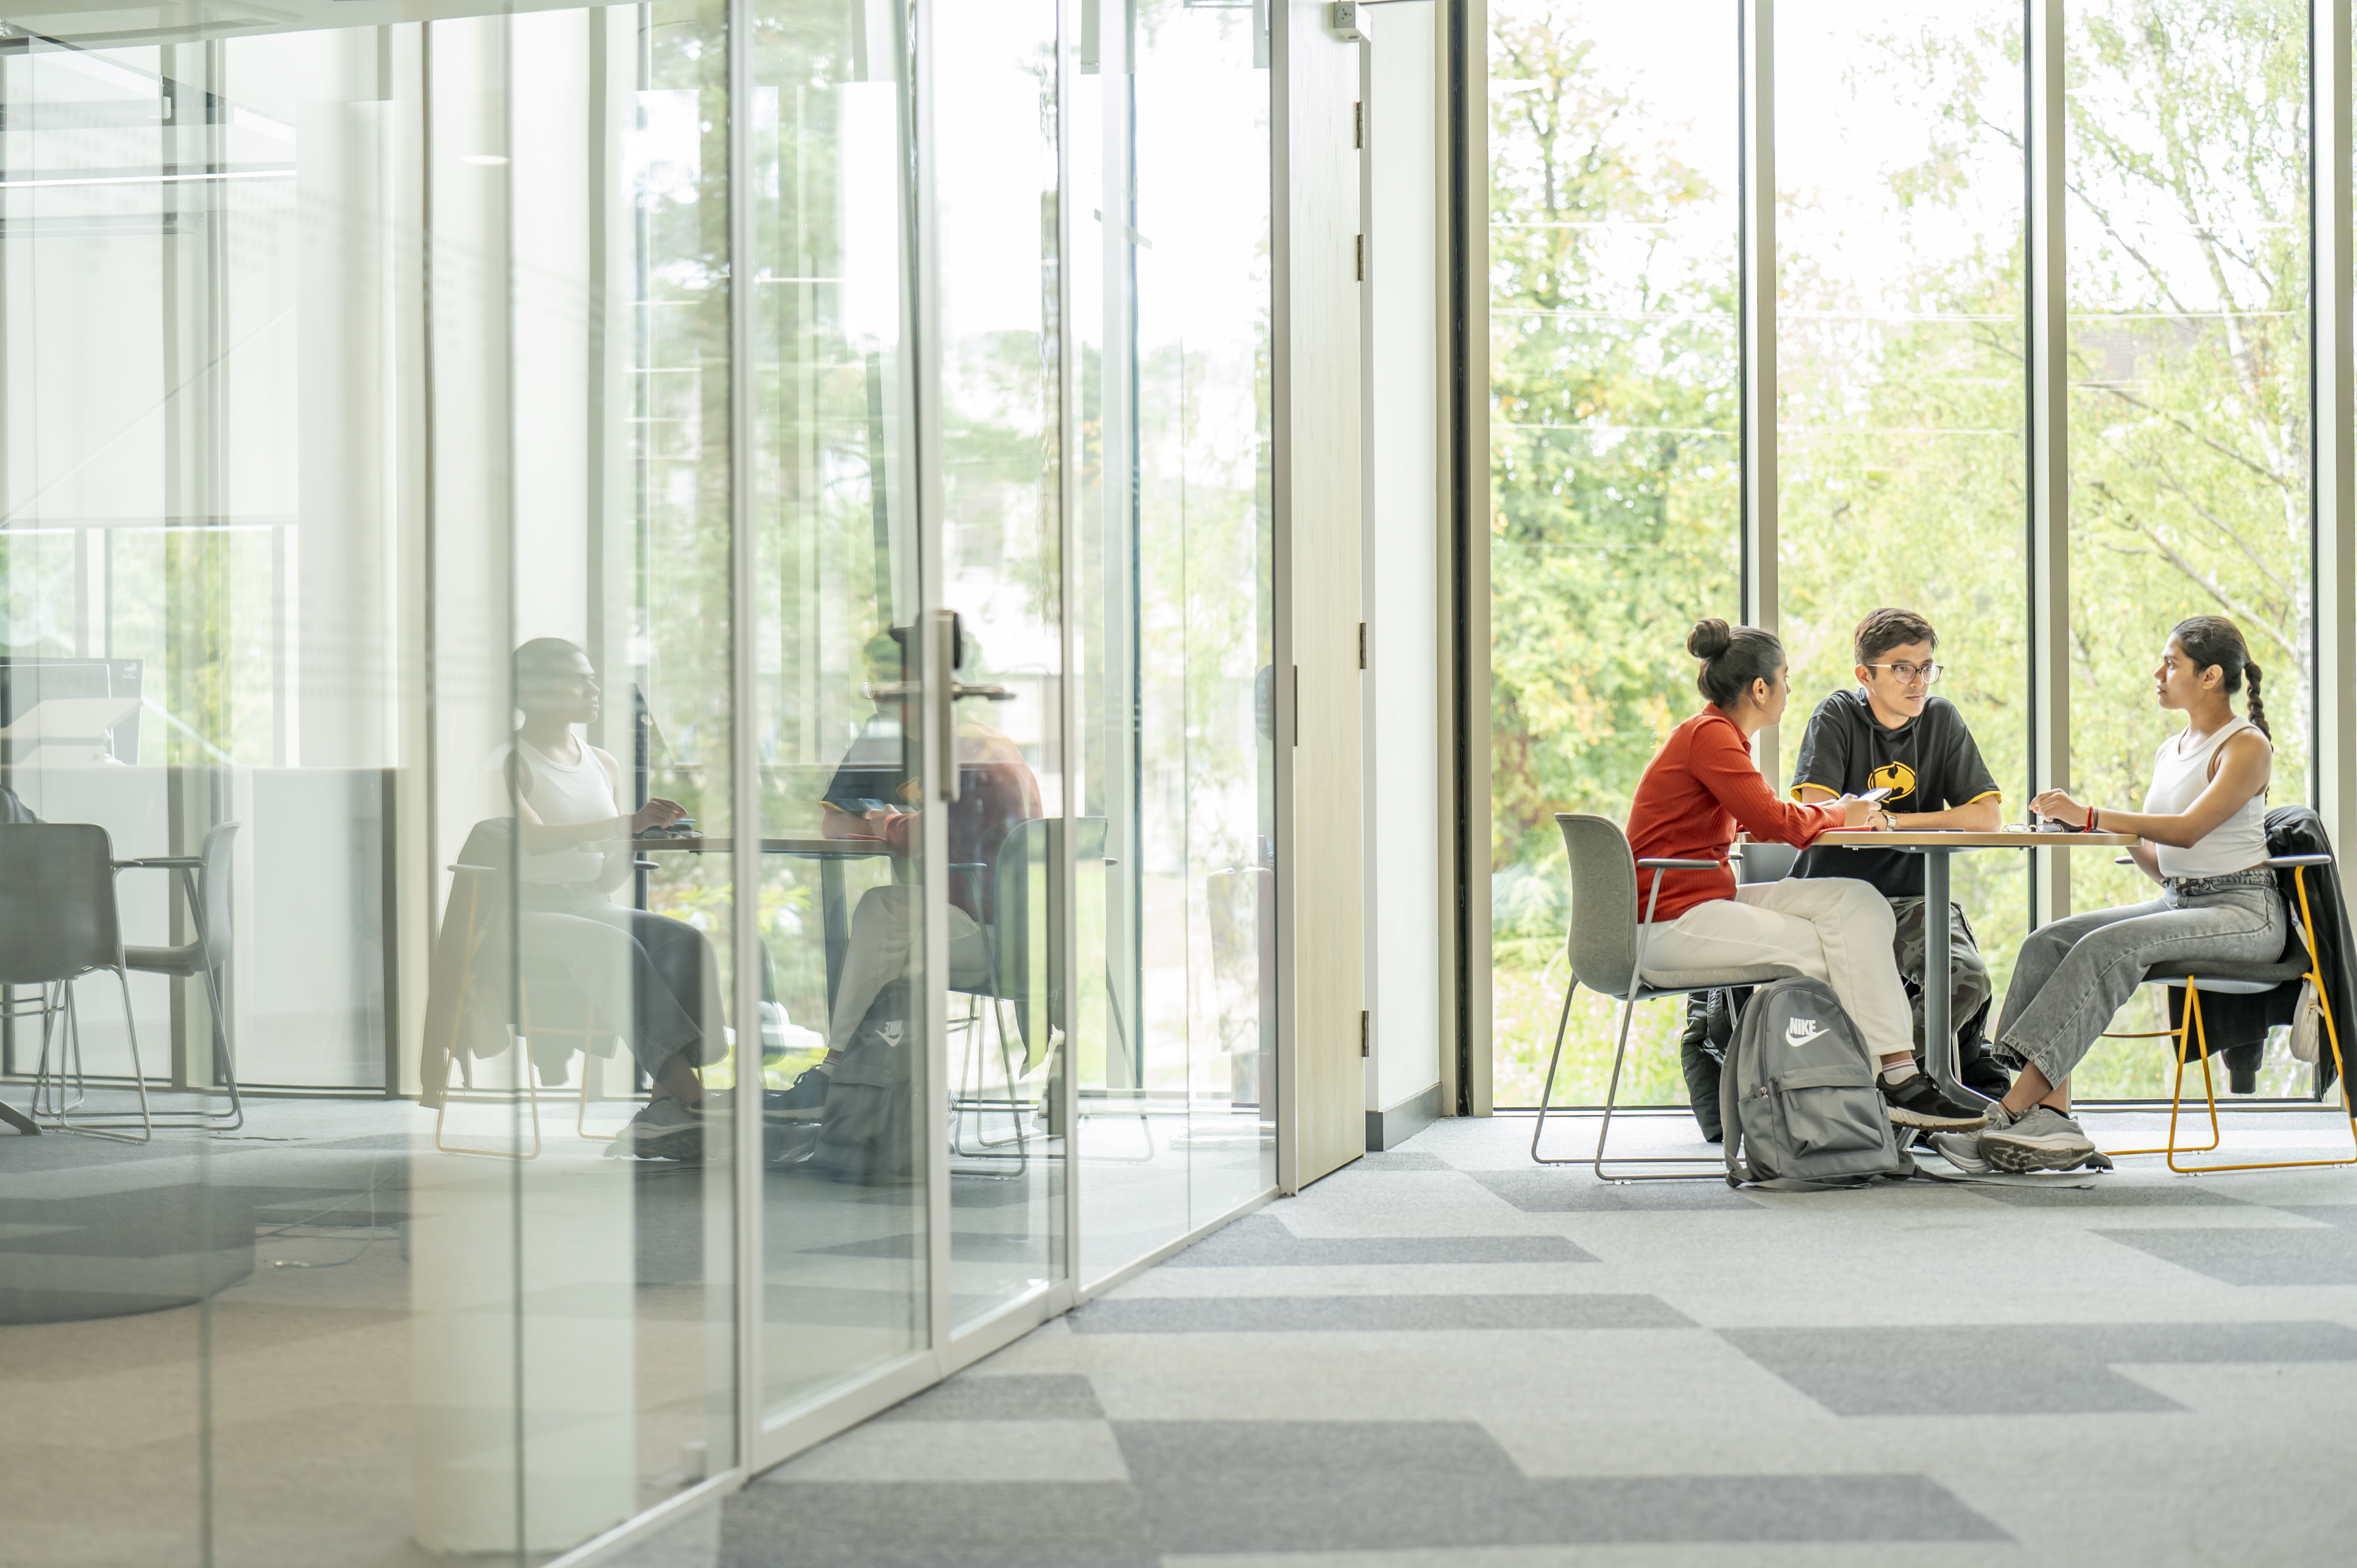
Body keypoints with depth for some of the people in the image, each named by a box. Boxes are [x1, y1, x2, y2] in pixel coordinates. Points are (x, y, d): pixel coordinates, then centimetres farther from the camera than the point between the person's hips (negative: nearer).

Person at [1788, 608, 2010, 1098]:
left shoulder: (1942, 719, 8)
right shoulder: (1837, 717, -1)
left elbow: (1988, 818, -1)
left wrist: (1892, 821, -8)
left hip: (1913, 896, 3)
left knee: (1967, 979, -27)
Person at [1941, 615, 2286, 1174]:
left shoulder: (2247, 746, -6)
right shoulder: (2169, 752, 19)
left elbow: (2189, 830, -21)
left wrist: (2091, 815, -22)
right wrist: (2116, 827, 0)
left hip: (2244, 913, -8)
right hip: (2177, 903, 8)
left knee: (2107, 947, -32)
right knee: (2049, 942, -17)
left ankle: (2013, 1108, -36)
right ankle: (2051, 1116, -31)